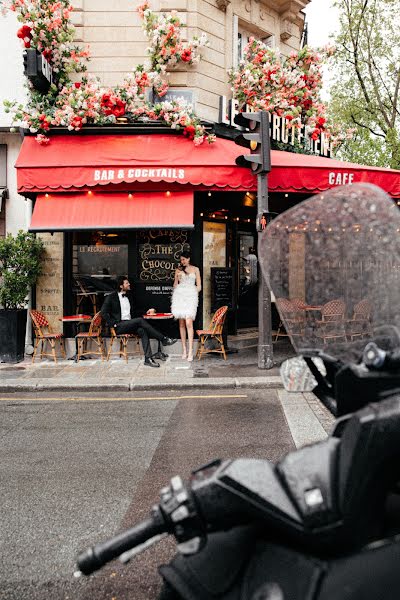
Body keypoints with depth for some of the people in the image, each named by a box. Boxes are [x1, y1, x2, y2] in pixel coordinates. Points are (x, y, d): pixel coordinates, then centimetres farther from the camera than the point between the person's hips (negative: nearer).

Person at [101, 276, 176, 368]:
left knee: (142, 331, -28)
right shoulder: (111, 297, 2)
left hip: (129, 324, 6)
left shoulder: (128, 297, 22)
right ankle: (163, 339, -26)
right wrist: (113, 324, -14)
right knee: (140, 320, -29)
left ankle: (148, 358, -37)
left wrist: (146, 311, 13)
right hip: (119, 326, -6)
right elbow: (104, 312, -4)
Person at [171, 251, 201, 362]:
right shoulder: (178, 270, 15)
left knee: (188, 322, -17)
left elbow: (199, 286, 10)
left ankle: (190, 351, -19)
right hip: (179, 295, 3)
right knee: (181, 323, 0)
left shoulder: (195, 269, 10)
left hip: (191, 296, -3)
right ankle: (184, 350, 4)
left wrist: (192, 294, 0)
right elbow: (175, 285, 17)